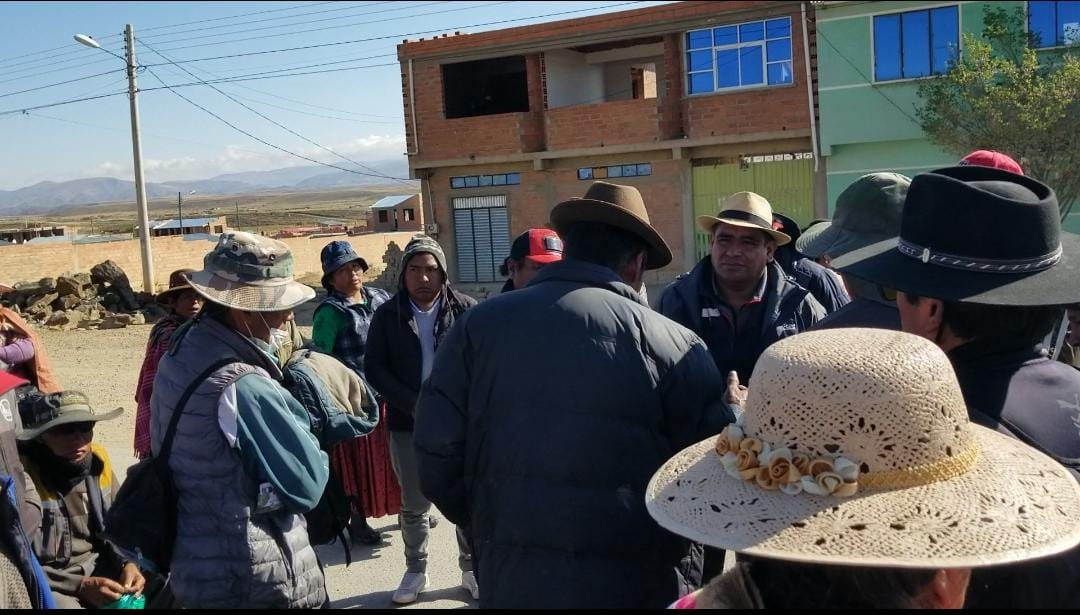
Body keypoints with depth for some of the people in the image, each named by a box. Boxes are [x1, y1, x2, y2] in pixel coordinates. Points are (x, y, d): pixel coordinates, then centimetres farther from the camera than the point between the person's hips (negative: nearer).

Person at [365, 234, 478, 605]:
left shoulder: (467, 310, -3)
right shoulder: (387, 314, 1)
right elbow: (375, 367, -2)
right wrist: (415, 405, -13)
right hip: (408, 424, 1)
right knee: (414, 503, 14)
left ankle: (472, 569, 26)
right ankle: (416, 571, 31)